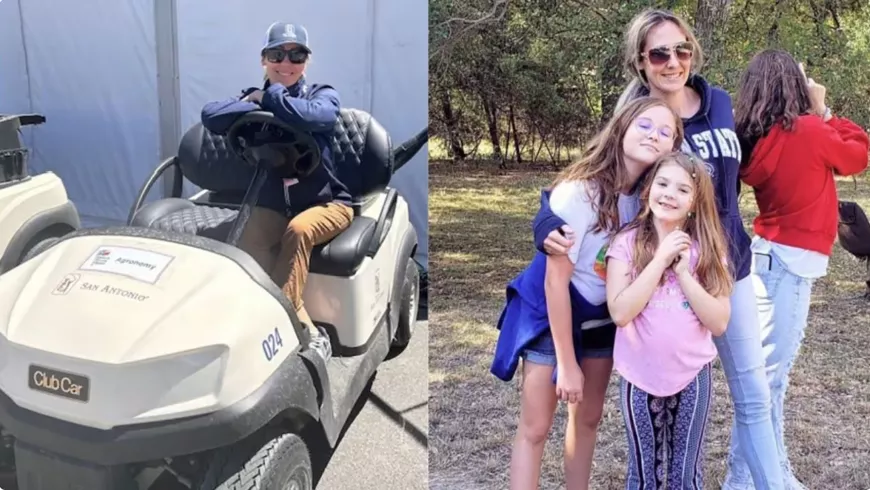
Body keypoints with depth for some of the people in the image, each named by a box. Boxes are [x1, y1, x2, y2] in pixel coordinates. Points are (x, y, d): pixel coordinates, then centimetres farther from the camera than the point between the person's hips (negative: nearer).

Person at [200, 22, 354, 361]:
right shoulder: (253, 97, 6)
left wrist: (269, 97, -13)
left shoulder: (323, 96, -2)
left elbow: (310, 116, -29)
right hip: (273, 204, 3)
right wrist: (260, 106, -21)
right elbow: (211, 117, -15)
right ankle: (308, 333, -26)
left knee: (297, 231, -34)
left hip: (327, 202, -3)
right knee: (248, 244, -27)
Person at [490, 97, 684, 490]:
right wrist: (567, 364, -19)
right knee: (535, 428, 0)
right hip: (550, 313, -6)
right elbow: (555, 281, -23)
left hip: (602, 315, 6)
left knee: (588, 419, 16)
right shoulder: (580, 191, -27)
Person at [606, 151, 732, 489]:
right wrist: (660, 260, -20)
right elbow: (620, 312, -19)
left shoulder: (707, 249, -3)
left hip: (692, 375, 2)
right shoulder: (627, 243, -9)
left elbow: (719, 323, -9)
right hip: (640, 377, -1)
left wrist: (683, 271, -18)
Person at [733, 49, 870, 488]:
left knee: (768, 365, 14)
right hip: (792, 259, -8)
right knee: (771, 368, -3)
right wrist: (823, 112, 7)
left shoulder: (756, 139, 4)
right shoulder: (808, 131, -15)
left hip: (770, 253, 8)